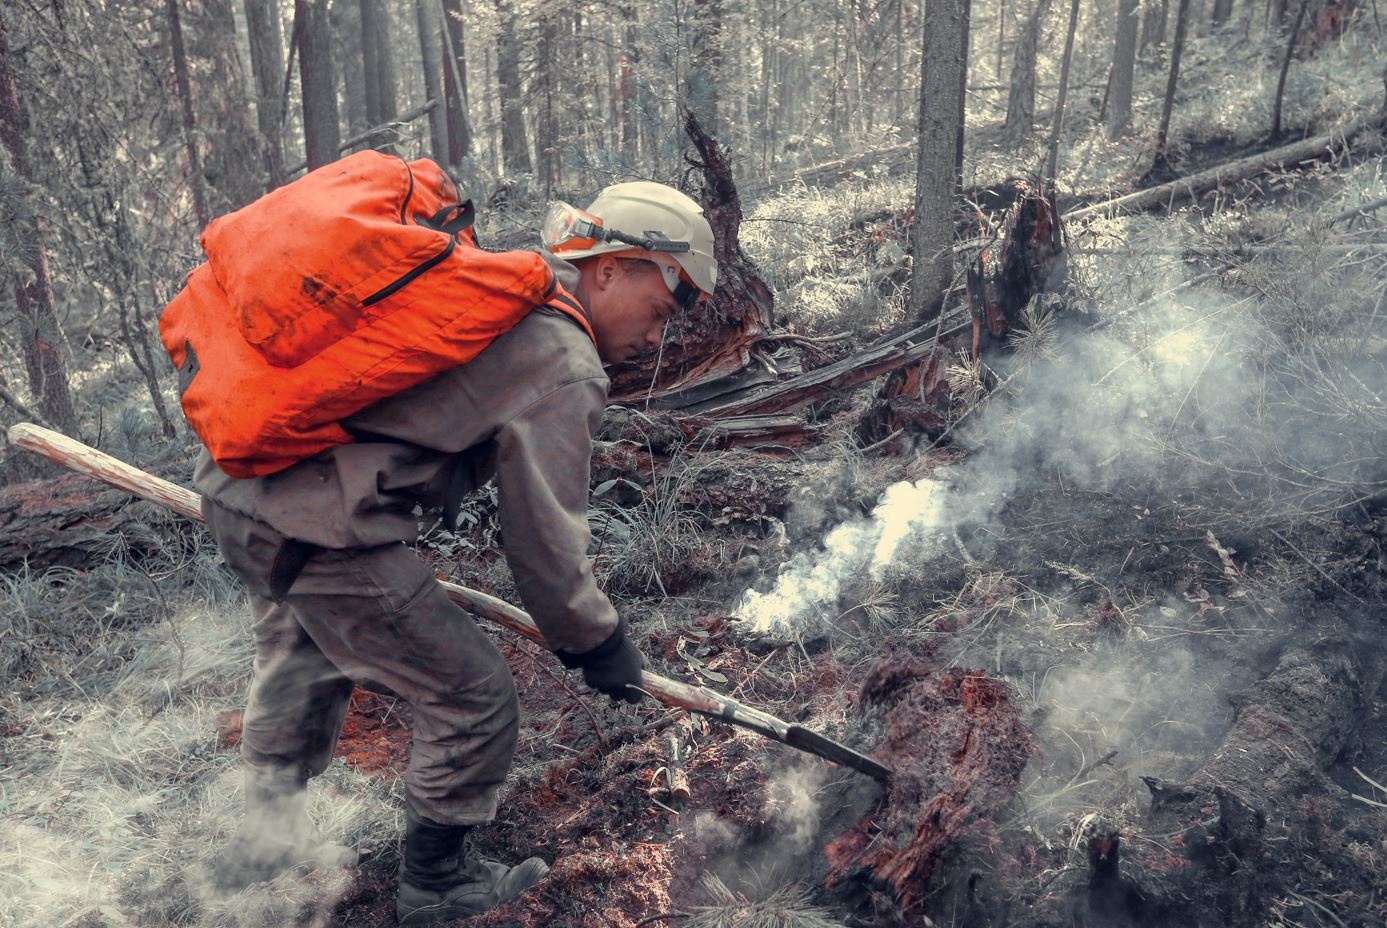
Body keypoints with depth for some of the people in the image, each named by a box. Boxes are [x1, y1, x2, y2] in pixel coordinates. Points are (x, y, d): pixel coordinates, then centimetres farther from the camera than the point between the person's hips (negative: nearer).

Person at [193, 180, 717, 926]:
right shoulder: (563, 368, -13)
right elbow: (542, 541, -9)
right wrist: (595, 644, 7)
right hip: (319, 526, -10)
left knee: (300, 656, 34)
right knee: (473, 701, 6)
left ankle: (266, 840, 56)